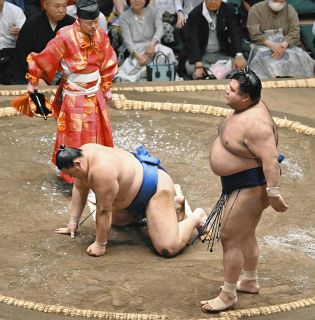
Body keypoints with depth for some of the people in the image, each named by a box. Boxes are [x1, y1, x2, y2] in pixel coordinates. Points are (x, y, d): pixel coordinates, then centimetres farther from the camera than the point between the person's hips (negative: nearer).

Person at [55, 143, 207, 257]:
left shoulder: (101, 169, -36)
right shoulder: (82, 154, -8)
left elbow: (103, 210, -30)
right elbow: (79, 189, 5)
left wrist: (100, 245, -22)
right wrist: (73, 222, 6)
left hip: (156, 187, -10)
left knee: (167, 248, -19)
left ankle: (197, 217, 8)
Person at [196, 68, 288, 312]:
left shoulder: (254, 123, -30)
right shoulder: (247, 108, 1)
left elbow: (270, 159, -33)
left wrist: (274, 193, -34)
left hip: (250, 186, -11)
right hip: (243, 182, 11)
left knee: (230, 237, -3)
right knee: (245, 234, 24)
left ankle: (228, 296, 8)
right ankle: (250, 281, 41)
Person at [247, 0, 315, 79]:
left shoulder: (290, 10, 6)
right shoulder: (256, 9, -1)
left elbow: (295, 33, -4)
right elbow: (255, 34, -9)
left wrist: (283, 46, -24)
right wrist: (271, 45, -25)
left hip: (286, 45, 2)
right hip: (264, 45, -2)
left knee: (301, 58, -27)